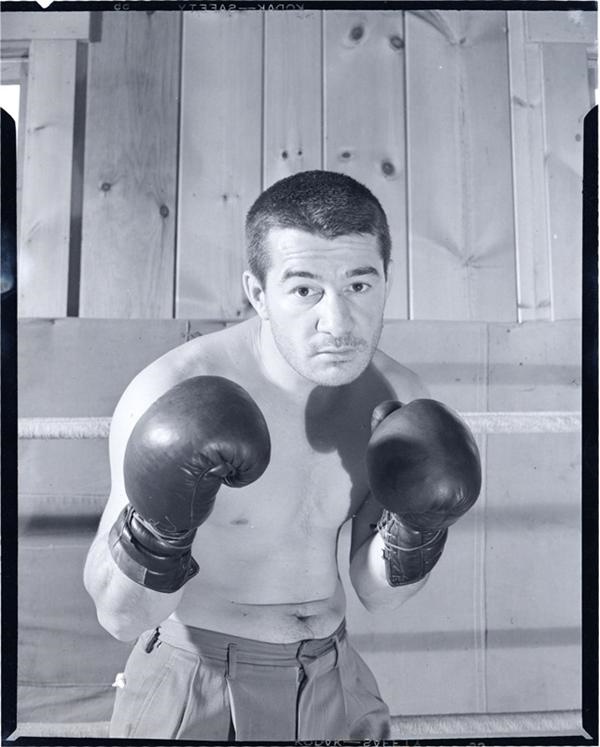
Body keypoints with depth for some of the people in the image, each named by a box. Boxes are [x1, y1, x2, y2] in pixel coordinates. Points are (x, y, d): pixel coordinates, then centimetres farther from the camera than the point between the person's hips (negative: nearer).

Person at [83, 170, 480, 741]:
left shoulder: (396, 396, -11)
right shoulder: (170, 394, -25)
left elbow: (378, 596, -3)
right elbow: (120, 617, -16)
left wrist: (416, 525, -20)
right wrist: (160, 525, -34)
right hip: (194, 693, -3)